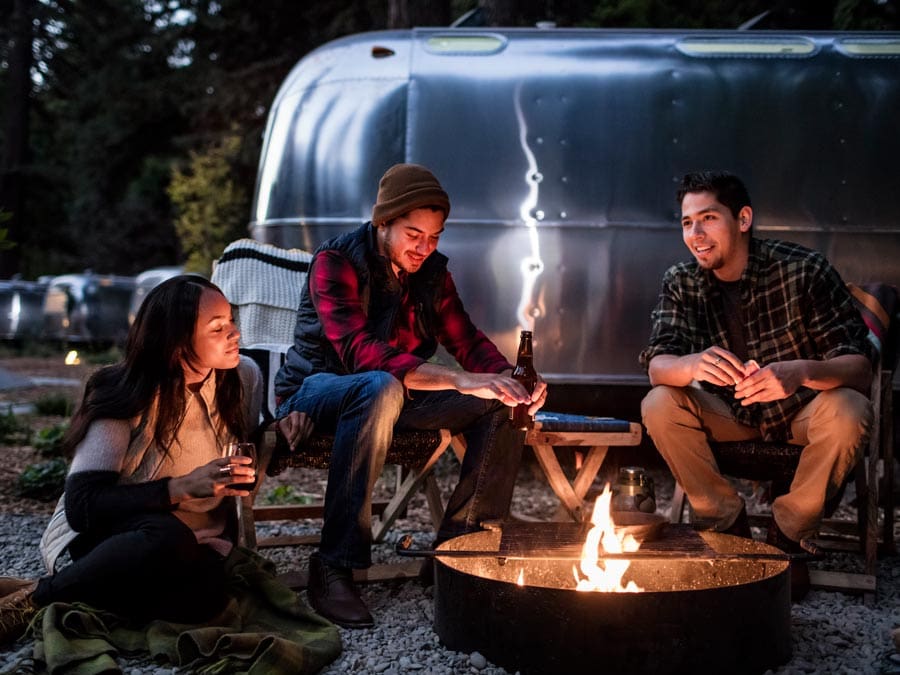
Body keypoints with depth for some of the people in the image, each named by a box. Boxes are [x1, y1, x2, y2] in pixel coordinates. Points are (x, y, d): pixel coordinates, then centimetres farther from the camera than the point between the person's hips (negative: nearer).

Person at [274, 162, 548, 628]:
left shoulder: (431, 270, 3)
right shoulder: (335, 262, -19)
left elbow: (466, 340, 2)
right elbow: (360, 351, -34)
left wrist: (511, 379, -21)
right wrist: (459, 379, -44)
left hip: (392, 396, 7)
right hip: (315, 391, -6)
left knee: (500, 405, -11)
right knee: (382, 388, -41)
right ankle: (333, 567, -37)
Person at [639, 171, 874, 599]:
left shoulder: (804, 270, -21)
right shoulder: (680, 284, -11)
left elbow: (859, 366, -24)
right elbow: (657, 366, -20)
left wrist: (801, 372, -47)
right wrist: (694, 365, -46)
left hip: (802, 410, -2)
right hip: (731, 415, 2)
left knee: (847, 411, -33)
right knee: (658, 406, -23)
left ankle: (788, 533, -8)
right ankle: (728, 523, -2)